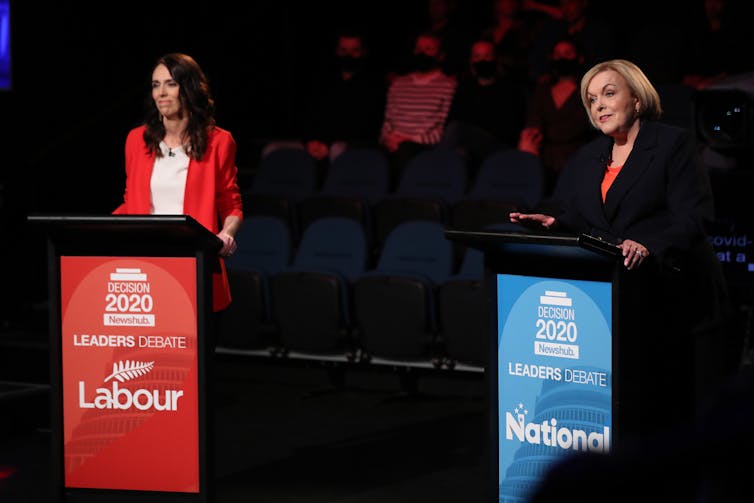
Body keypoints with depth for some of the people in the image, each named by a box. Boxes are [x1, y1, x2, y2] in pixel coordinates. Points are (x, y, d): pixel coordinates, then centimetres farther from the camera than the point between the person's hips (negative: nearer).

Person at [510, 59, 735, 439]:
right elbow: (577, 220, 15)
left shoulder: (674, 144, -2)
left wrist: (649, 247, -30)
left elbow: (693, 219, -13)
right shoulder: (586, 159, 17)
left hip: (674, 298, -5)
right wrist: (552, 222, -8)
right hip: (615, 302, 5)